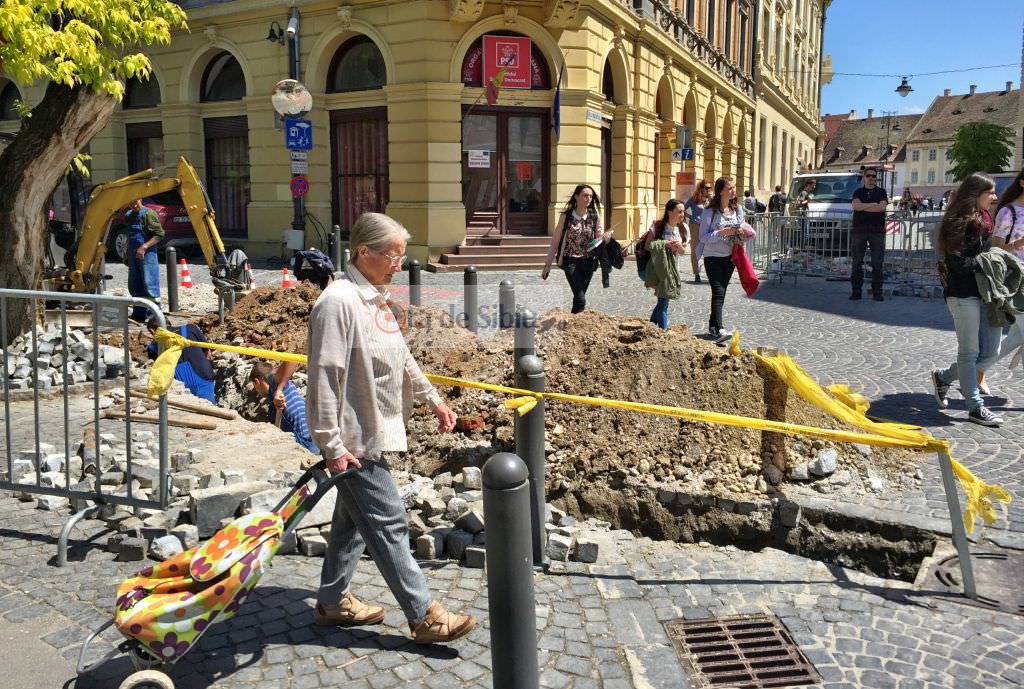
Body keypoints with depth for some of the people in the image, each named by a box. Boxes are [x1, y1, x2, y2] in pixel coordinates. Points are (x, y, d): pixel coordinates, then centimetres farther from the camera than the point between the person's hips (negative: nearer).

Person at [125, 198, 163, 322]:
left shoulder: (148, 214, -10)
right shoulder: (128, 216, 15)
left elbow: (159, 234, -15)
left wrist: (144, 247, -22)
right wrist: (127, 255, 22)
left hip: (147, 255, -8)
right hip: (133, 256, 8)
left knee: (149, 285, -9)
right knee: (134, 286, 12)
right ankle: (139, 314, 21)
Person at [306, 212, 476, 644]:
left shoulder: (375, 298, 11)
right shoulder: (339, 301, -20)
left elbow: (401, 358, 22)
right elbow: (325, 377, -22)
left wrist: (433, 399, 24)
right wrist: (332, 445, -21)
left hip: (373, 433, 10)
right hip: (354, 441, -10)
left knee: (353, 520, 19)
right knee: (388, 524, -2)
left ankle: (333, 601, 33)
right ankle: (424, 617, 7)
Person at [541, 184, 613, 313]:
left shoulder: (594, 216, 3)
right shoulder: (566, 216, -3)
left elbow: (598, 239, 8)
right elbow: (555, 241, 1)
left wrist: (605, 237, -16)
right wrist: (548, 264, -1)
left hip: (588, 262, 3)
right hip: (570, 261, -3)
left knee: (578, 297, 10)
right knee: (580, 298, -15)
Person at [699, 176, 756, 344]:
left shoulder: (737, 209, 7)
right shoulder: (710, 211, -10)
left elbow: (742, 230, 17)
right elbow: (703, 237, -13)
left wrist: (741, 233, -6)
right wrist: (723, 232, -23)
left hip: (729, 257, 6)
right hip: (713, 257, -6)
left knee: (721, 292, 12)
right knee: (718, 292, -18)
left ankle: (713, 325, 26)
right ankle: (719, 330, -27)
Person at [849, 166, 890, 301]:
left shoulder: (881, 192, 11)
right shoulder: (858, 192, 14)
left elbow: (882, 207, -8)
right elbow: (855, 205, -6)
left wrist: (863, 207, -6)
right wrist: (873, 204, -8)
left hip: (877, 231, -1)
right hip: (859, 230, 1)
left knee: (878, 263, -2)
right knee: (857, 262, 0)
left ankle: (877, 292, 2)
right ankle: (856, 291, 5)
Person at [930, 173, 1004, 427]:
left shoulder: (983, 220, 14)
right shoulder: (959, 222, -12)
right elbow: (960, 263, -19)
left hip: (984, 292, 8)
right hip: (963, 294, -8)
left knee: (989, 350, 9)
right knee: (970, 351, 0)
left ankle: (943, 377, 28)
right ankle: (976, 408, 9)